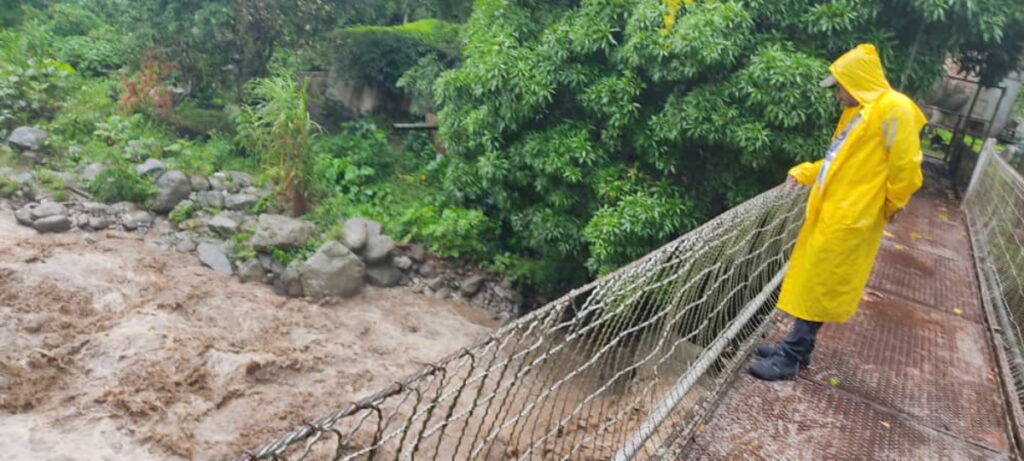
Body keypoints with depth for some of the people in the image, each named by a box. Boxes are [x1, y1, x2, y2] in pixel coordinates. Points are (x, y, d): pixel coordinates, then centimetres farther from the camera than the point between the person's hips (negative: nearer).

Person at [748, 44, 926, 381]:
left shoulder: (893, 109, -13)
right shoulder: (857, 112, 17)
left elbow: (906, 170, -15)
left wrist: (887, 206, -4)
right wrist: (804, 173, 14)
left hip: (848, 220, -9)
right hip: (828, 214, 9)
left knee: (817, 287, -4)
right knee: (809, 282, 12)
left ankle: (791, 357, 4)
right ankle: (797, 348, 22)